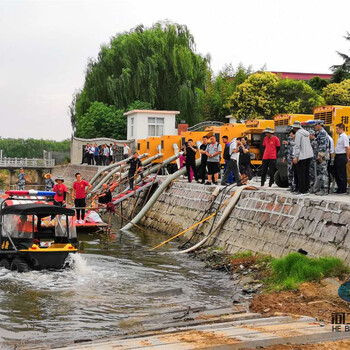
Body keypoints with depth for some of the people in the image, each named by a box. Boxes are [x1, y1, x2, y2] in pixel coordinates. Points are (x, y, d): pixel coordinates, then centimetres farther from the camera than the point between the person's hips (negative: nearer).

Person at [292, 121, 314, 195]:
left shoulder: (298, 133, -9)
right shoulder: (306, 132, 16)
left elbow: (297, 145, -16)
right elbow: (308, 144, 17)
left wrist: (296, 156, -17)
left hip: (302, 156, -9)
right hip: (309, 155, 9)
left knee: (301, 174, -4)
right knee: (306, 173, 13)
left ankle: (302, 191, -5)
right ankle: (306, 190, 16)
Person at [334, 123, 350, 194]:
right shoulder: (339, 136, 16)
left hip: (342, 156, -10)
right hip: (337, 156, 10)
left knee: (342, 175, -4)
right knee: (336, 173, 13)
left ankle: (343, 190, 2)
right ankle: (339, 189, 21)